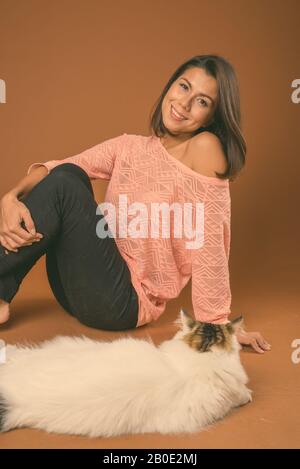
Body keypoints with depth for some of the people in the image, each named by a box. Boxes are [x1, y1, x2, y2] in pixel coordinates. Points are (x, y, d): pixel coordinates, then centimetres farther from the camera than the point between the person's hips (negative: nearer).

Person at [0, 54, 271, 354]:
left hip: (125, 301, -5)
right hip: (86, 291, 6)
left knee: (64, 186, -20)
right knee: (66, 175, -13)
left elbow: (208, 244, -15)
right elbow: (51, 169, 0)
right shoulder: (130, 146, 6)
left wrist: (216, 324, -13)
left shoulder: (205, 146, -10)